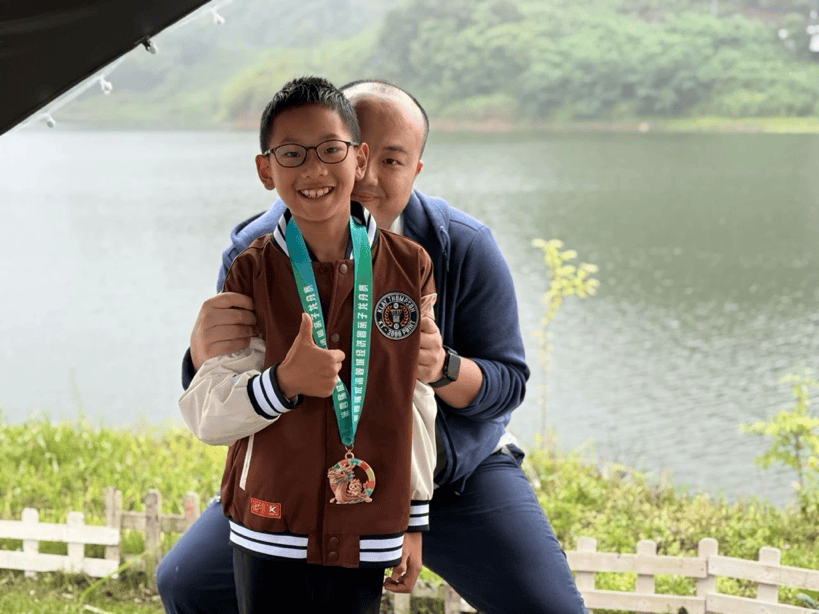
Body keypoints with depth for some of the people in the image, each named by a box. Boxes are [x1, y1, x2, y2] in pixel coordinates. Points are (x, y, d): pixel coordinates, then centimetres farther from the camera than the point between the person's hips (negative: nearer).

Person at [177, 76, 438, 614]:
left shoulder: (410, 267, -3)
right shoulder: (251, 273, -5)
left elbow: (417, 401, 4)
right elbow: (204, 416, -9)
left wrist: (415, 517, 9)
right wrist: (283, 382, -27)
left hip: (367, 541, 0)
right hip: (270, 535, 0)